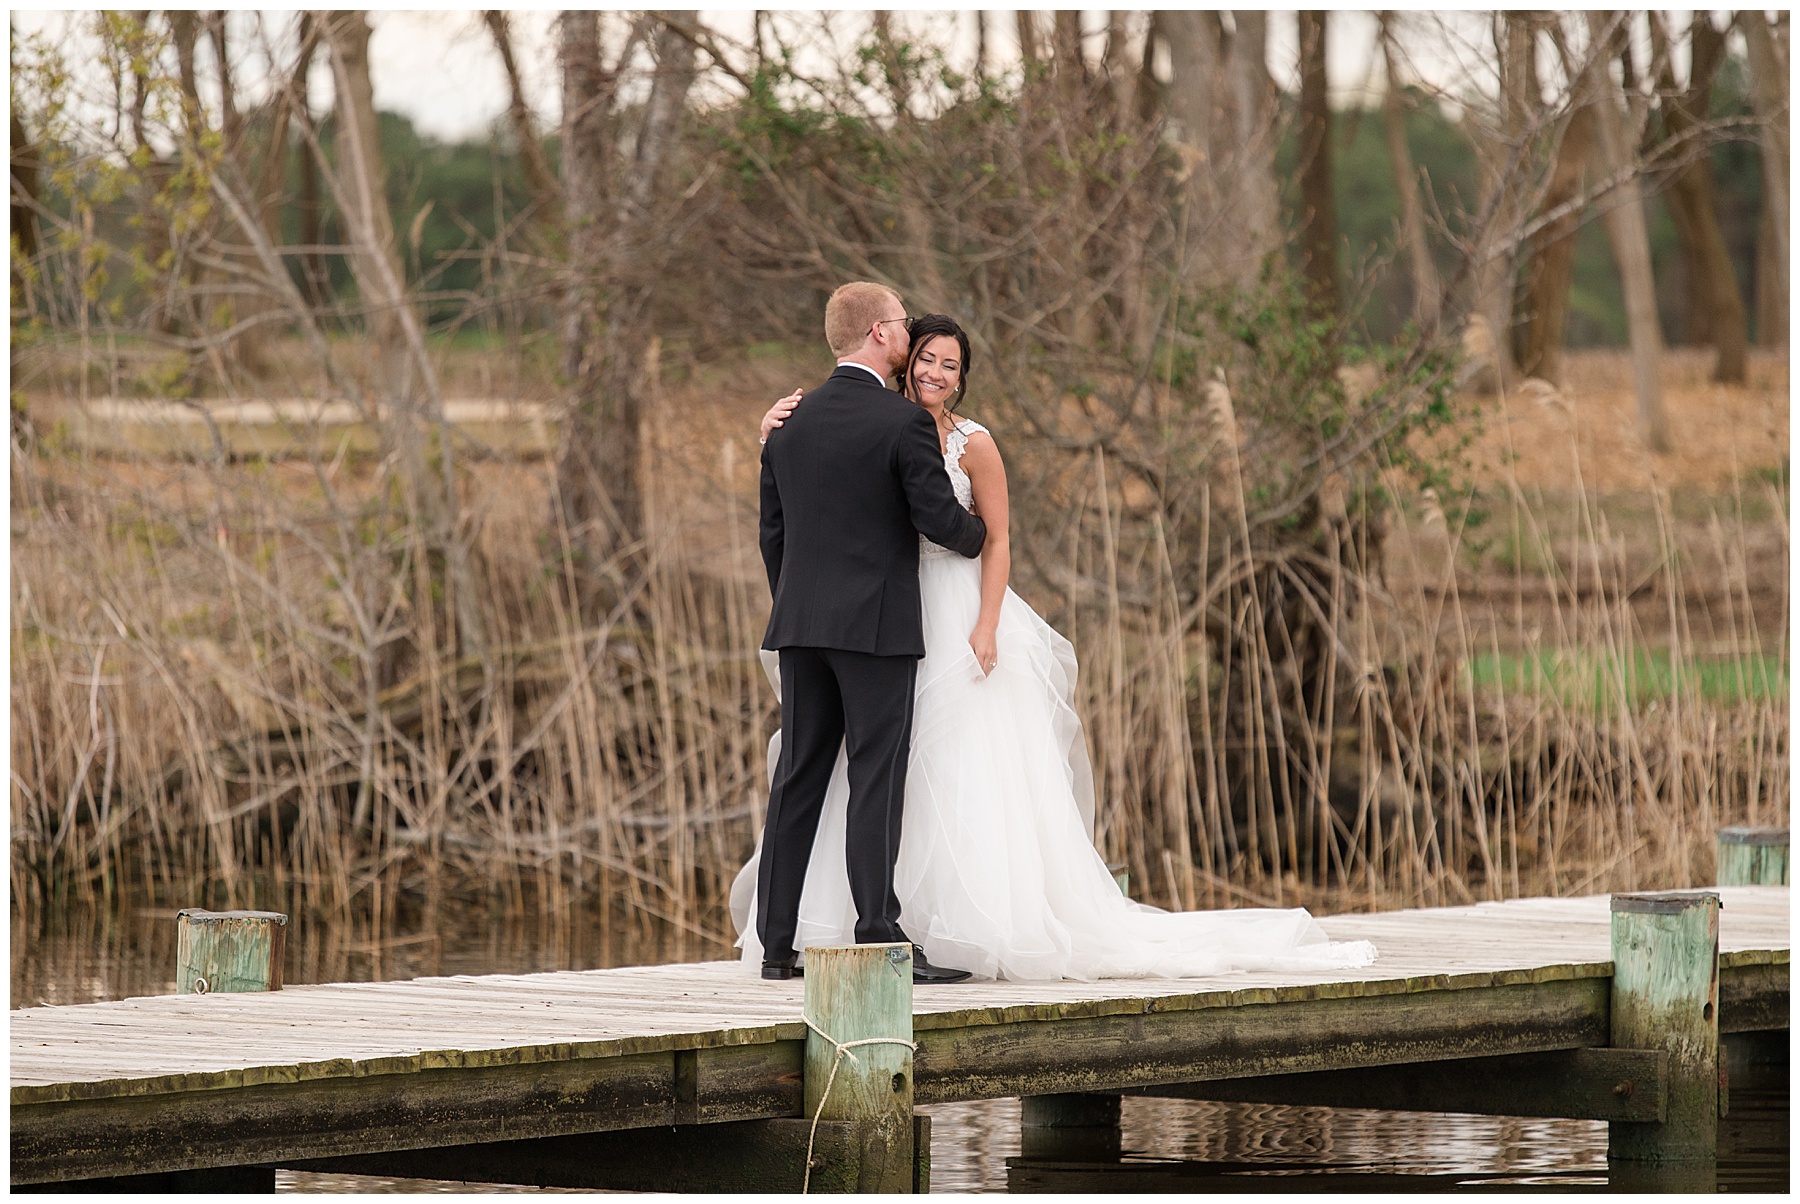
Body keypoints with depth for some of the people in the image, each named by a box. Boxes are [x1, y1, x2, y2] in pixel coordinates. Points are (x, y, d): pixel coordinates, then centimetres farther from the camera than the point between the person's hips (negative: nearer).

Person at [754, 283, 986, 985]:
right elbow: (940, 519, -10)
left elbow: (773, 532, 13)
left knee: (799, 779, 8)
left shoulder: (790, 424, 10)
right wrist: (979, 535, 12)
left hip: (801, 626, 6)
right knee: (875, 782, -6)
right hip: (878, 624, -6)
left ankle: (776, 943, 7)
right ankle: (878, 940, -9)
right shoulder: (904, 423, -9)